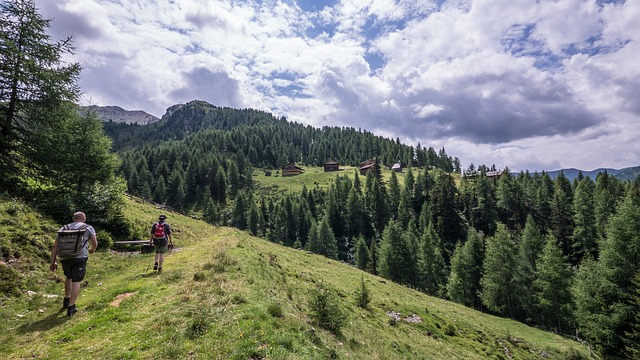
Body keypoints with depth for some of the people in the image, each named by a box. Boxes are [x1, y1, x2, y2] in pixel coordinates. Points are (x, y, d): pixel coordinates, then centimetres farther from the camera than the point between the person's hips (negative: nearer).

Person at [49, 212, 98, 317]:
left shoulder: (64, 228, 20)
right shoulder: (88, 228, 12)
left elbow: (55, 246, 13)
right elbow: (95, 244, 13)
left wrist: (52, 262, 14)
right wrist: (92, 249, 35)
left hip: (65, 257, 4)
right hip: (80, 257, -4)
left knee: (68, 277, 27)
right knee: (76, 281, 2)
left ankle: (66, 301, 38)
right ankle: (71, 308, 0)